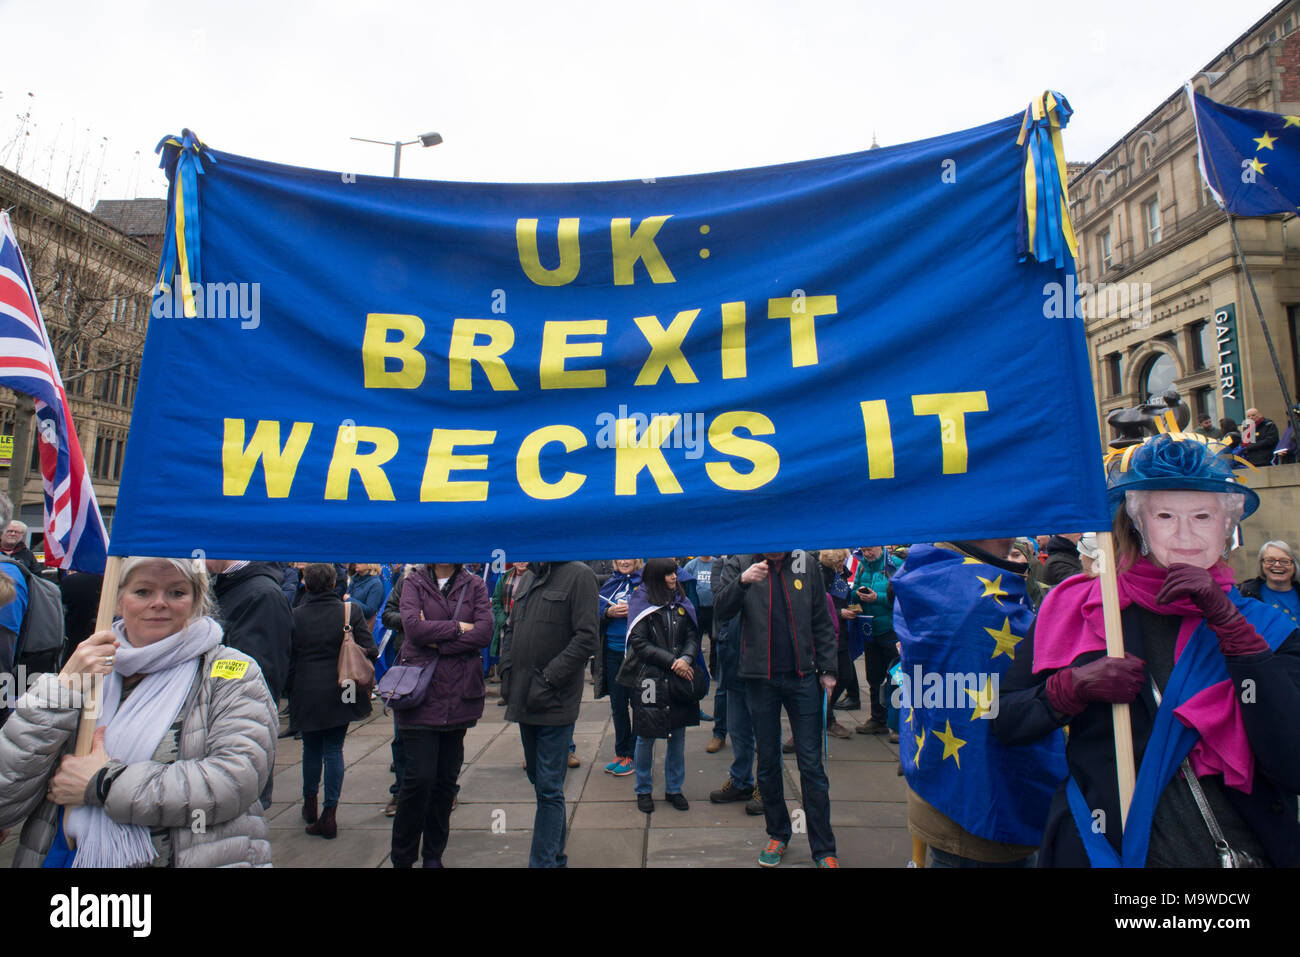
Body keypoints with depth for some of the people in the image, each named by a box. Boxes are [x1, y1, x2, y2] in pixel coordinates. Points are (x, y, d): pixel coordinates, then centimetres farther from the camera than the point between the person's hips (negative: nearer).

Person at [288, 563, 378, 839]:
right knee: (334, 749, 8)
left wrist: (291, 693, 12)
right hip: (341, 694, -1)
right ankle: (329, 814, 5)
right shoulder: (351, 611, -8)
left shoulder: (295, 616, -6)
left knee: (311, 748, 19)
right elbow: (370, 650, -9)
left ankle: (310, 805, 33)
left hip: (306, 695, 1)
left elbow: (288, 660, 0)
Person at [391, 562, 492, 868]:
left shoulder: (475, 585, 6)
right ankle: (402, 857, 17)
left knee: (447, 778, 10)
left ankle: (434, 854, 28)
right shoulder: (415, 582, 3)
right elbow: (413, 626, -14)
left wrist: (439, 641, -13)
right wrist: (459, 628, -8)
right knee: (419, 777, -5)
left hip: (460, 694, 2)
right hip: (421, 692, -2)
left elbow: (485, 632, -8)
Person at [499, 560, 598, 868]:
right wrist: (507, 671, 5)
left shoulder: (578, 574, -11)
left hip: (555, 701, -7)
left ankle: (544, 860, 10)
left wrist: (548, 680, -16)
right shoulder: (528, 577, 11)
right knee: (537, 776, 20)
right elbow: (510, 629, 18)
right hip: (524, 698, 7)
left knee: (549, 787, 0)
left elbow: (587, 638, -16)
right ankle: (556, 830, 39)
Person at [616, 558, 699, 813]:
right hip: (649, 679, -4)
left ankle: (674, 789, 27)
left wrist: (686, 658, -14)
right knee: (646, 736, 6)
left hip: (680, 677, 4)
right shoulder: (641, 602, -5)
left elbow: (693, 636, 6)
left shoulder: (681, 602, 8)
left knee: (678, 734, 10)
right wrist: (671, 661, -15)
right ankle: (643, 790, 25)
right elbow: (639, 643, -10)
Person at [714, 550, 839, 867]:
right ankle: (777, 834, 30)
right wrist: (742, 581, -29)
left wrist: (827, 669, 4)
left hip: (803, 677, 0)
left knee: (811, 763, 4)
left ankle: (824, 848, 17)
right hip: (760, 677, 0)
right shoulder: (739, 564, -2)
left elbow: (822, 622, 8)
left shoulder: (805, 565, 2)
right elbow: (720, 610, -12)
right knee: (767, 761, 12)